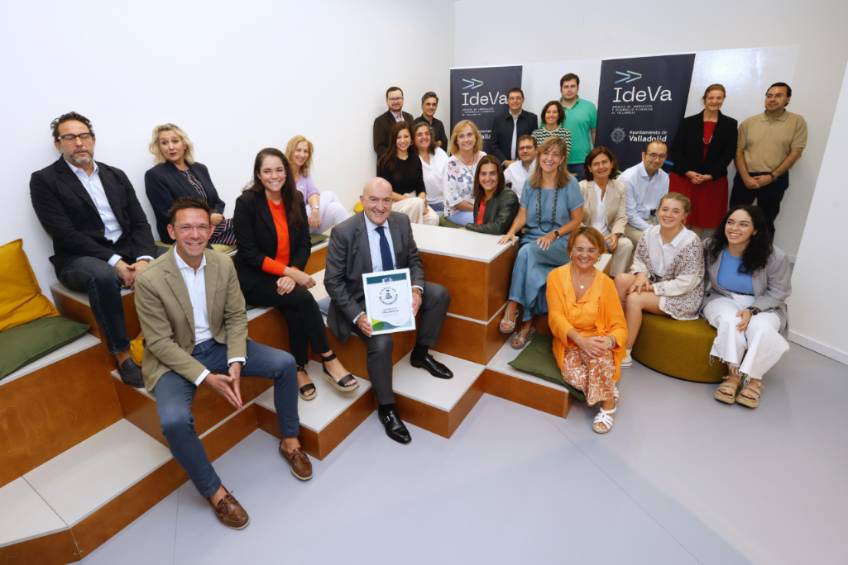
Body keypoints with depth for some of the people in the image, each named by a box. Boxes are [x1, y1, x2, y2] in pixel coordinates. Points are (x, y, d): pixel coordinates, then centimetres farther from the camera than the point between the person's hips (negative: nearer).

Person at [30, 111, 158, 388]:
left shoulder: (116, 175, 13)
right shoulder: (44, 180, 0)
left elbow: (140, 223, 4)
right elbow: (65, 235, -11)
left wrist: (143, 259, -16)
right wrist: (114, 262, -23)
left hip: (127, 250, 4)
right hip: (79, 258, -4)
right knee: (103, 275, -37)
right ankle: (122, 354, -23)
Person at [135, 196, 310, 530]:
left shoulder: (223, 264, -8)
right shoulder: (149, 280, -21)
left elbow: (236, 317, -3)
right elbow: (161, 343, -17)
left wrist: (235, 364, -16)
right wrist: (206, 377, -24)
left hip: (218, 344, 4)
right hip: (174, 358, -4)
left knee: (285, 364, -11)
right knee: (174, 421, -30)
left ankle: (289, 441, 10)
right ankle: (214, 492, -3)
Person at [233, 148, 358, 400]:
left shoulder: (295, 199, 2)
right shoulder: (246, 202, -11)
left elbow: (304, 245, 1)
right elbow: (249, 254, -14)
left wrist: (292, 275, -16)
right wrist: (290, 272, -20)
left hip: (288, 275, 4)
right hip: (253, 278, -4)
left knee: (296, 309, -27)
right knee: (303, 298, -27)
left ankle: (299, 368, -10)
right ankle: (328, 360, -15)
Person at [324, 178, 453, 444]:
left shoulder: (401, 222, -3)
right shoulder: (343, 232, -18)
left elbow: (414, 261, 5)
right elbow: (333, 281, -15)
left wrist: (416, 290, -16)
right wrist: (357, 316, -27)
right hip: (362, 299, -5)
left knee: (440, 294, -9)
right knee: (381, 341, -29)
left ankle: (421, 353, 13)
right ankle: (386, 408, -3)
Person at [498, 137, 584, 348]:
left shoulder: (570, 183, 0)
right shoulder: (531, 183, 9)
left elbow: (577, 220, 0)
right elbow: (522, 215, 5)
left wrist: (553, 235, -13)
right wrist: (511, 232, -15)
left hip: (560, 243, -3)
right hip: (531, 239, 3)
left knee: (527, 251, -34)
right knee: (533, 273, -28)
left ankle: (513, 306, -25)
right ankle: (527, 323, -15)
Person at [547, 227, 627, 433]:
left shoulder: (605, 283, -4)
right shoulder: (556, 276, -6)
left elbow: (619, 326, -4)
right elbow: (556, 317, -12)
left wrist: (609, 340, -29)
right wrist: (581, 340, -28)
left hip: (596, 340, 0)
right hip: (569, 341, 0)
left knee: (599, 356, -35)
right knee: (572, 376, -31)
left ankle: (608, 405, -8)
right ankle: (609, 390, 2)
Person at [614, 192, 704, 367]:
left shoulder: (691, 242, -22)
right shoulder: (650, 233, -6)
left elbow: (685, 283, -22)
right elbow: (639, 259, 6)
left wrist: (653, 288, -21)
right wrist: (641, 275, -15)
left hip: (684, 297, -6)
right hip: (654, 282, 6)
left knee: (634, 299, -26)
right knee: (621, 279, -16)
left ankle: (625, 353, -15)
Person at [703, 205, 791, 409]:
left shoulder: (775, 257, -16)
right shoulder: (711, 247, -12)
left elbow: (778, 293, -8)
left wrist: (752, 310, -23)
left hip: (763, 306, -1)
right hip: (723, 300, 1)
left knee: (761, 329, -32)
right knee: (730, 321, -33)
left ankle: (754, 378, -10)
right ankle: (734, 374, -18)